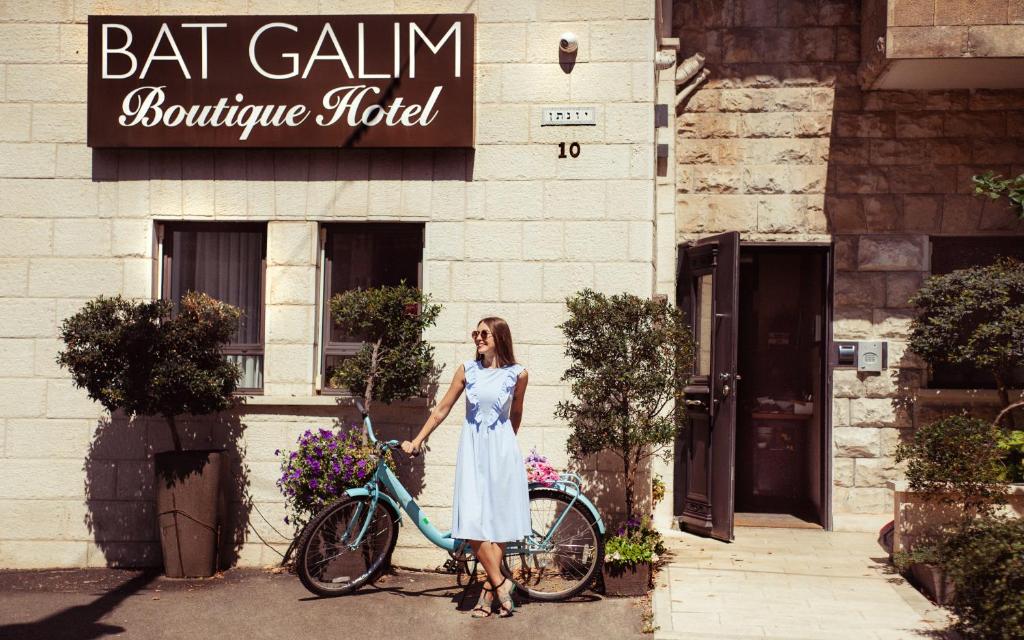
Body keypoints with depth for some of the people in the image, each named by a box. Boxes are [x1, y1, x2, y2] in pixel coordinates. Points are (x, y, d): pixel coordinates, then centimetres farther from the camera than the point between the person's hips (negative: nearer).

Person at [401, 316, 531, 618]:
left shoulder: (517, 374, -1)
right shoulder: (467, 370, 3)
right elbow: (442, 409, 9)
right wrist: (417, 441, 9)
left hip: (502, 449, -1)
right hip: (472, 449, 1)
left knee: (499, 521, -1)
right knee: (471, 523, -8)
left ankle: (489, 589, 7)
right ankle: (501, 584, 2)